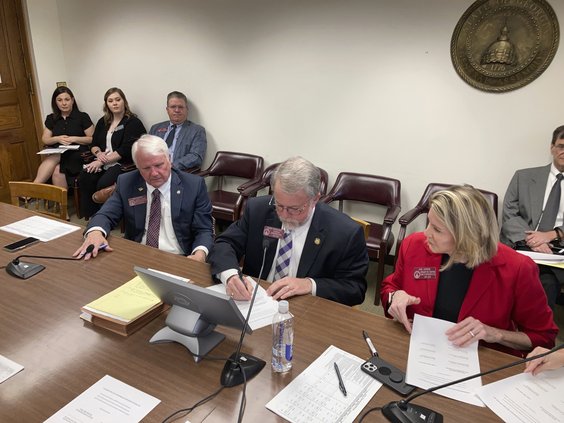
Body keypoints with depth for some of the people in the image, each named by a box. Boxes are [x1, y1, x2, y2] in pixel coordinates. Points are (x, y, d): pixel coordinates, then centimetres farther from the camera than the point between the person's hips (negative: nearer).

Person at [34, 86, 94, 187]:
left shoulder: (82, 117, 3)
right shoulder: (51, 119, 16)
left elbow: (92, 139, -1)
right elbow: (45, 140, 15)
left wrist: (74, 139, -14)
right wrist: (58, 139, -6)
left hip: (77, 154, -4)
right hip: (57, 154, 4)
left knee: (57, 172, -32)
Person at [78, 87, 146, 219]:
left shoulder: (133, 122, -2)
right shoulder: (103, 122, 19)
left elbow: (125, 149, -12)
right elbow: (94, 144, 21)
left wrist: (102, 161, -15)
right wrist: (98, 153, -5)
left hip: (123, 163, -5)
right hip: (103, 162, 5)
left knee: (103, 184, -31)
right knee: (84, 178, -25)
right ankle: (90, 217, -16)